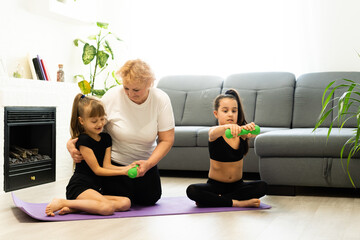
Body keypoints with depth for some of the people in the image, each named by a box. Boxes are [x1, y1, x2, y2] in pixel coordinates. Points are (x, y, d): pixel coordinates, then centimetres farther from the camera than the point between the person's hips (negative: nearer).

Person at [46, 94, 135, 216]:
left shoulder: (106, 138, 15)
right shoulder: (83, 140, -8)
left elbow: (106, 165, 5)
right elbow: (97, 170, -9)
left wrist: (126, 168, -13)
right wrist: (122, 172, -11)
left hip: (94, 189, 8)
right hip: (79, 187, -8)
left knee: (126, 203, -14)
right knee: (108, 208, -31)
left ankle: (73, 208, -15)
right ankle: (62, 203, -16)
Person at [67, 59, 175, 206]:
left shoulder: (161, 99, -17)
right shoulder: (112, 96, -23)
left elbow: (166, 140, -15)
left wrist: (149, 163, -29)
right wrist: (71, 142, -31)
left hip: (144, 161, 3)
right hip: (114, 160, -3)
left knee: (150, 199, 6)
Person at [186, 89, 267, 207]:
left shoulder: (240, 131, -2)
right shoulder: (213, 132, -9)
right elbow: (214, 133, -34)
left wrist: (250, 128, -50)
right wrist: (227, 126, -58)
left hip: (237, 185, 3)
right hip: (215, 185, -3)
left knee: (262, 187, -24)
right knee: (192, 191, -29)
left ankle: (215, 199, -18)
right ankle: (236, 202, -27)